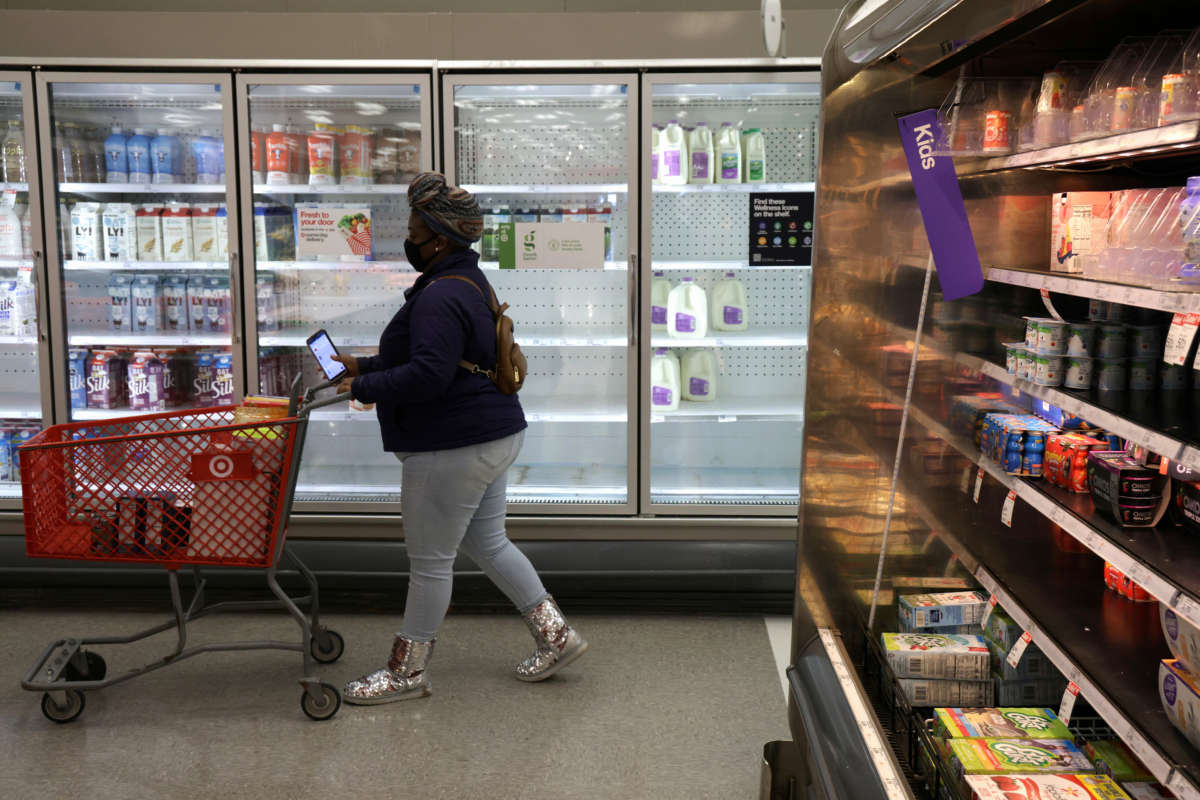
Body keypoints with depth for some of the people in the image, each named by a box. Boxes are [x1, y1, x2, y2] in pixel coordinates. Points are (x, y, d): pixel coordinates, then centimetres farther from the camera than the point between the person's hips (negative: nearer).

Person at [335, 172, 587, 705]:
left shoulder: (441, 299, -21)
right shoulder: (467, 282, 14)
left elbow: (428, 375, -30)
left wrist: (364, 388, -19)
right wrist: (363, 367, 17)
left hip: (453, 450, -11)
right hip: (491, 436, 11)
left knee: (430, 560, 2)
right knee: (488, 543, 20)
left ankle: (407, 671, 17)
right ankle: (556, 636, 25)